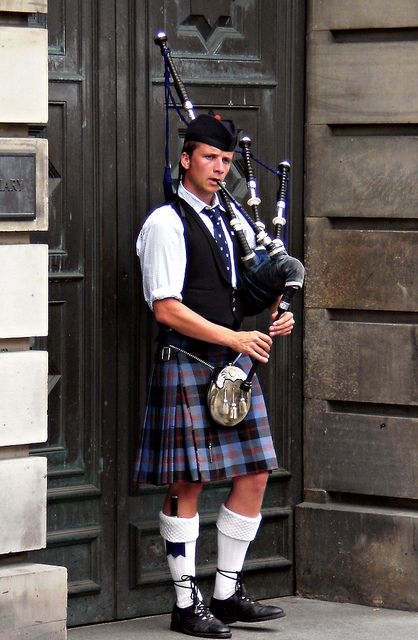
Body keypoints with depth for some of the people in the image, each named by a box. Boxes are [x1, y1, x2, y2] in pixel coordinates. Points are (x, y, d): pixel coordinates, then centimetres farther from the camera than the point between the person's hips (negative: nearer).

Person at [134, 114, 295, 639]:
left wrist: (276, 316, 2)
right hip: (187, 363, -7)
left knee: (254, 476, 5)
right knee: (187, 483, -3)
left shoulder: (233, 221, 15)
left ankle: (228, 594, 16)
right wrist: (235, 338, -16)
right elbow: (166, 308, -15)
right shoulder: (165, 223, -8)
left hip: (236, 364, 7)